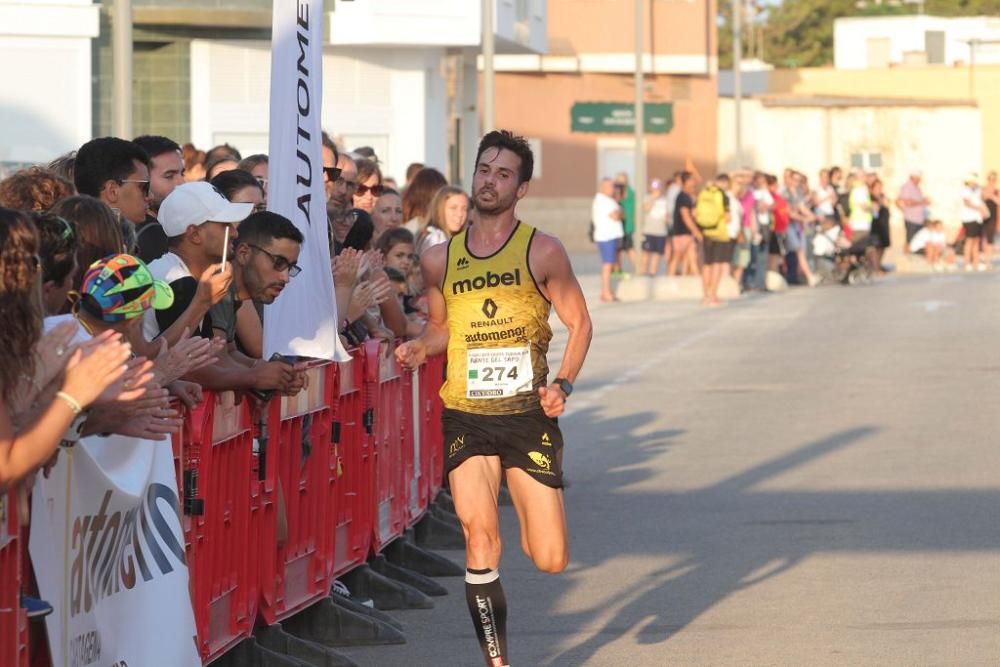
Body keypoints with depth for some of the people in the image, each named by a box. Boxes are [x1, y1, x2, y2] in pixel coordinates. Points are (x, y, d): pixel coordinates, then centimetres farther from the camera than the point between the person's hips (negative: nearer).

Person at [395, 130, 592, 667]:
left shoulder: (541, 251, -3)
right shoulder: (440, 259, 4)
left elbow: (579, 322, 3)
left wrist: (563, 385, -11)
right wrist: (420, 347, -3)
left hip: (528, 416, -1)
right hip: (466, 417, 1)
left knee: (550, 560, -1)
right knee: (480, 541, -11)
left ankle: (531, 519, 37)